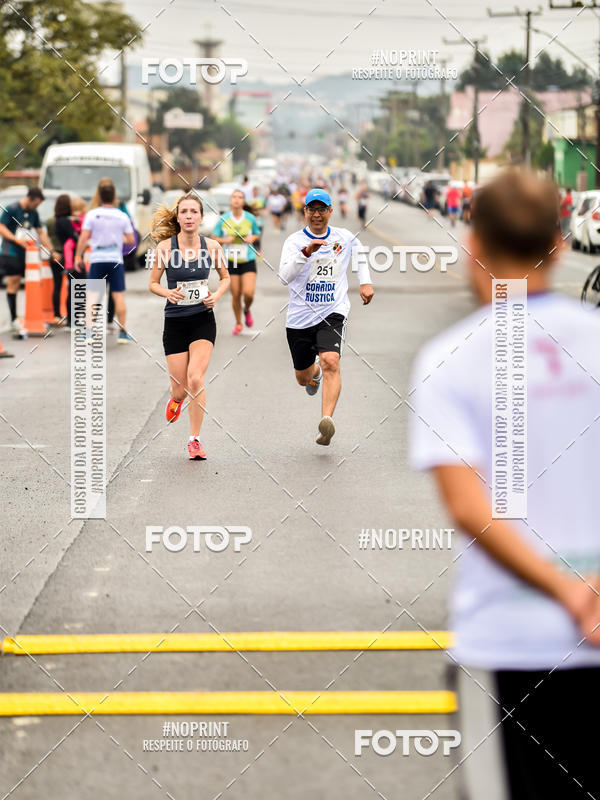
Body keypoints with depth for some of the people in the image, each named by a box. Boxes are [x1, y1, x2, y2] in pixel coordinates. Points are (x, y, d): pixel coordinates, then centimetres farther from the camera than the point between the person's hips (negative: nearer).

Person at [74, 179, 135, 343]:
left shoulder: (92, 214, -2)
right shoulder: (122, 216, 2)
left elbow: (84, 237, -7)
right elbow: (131, 240, 2)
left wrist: (78, 256, 1)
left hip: (97, 260, -1)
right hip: (116, 259, 1)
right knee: (119, 296, 1)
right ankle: (122, 333, 1)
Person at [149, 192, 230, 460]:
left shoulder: (211, 246, -3)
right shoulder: (165, 247, -7)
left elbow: (225, 278, 13)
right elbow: (152, 283, 2)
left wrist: (216, 295, -7)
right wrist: (168, 293, -18)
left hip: (203, 320, 0)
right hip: (175, 322, 0)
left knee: (195, 379, -17)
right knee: (181, 388, 2)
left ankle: (194, 440, -4)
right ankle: (176, 398, 42)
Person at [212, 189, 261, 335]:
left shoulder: (250, 218, -3)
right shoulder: (223, 219, -4)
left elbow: (257, 234, 13)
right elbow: (214, 237, 6)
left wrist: (253, 238, -9)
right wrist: (224, 240, -14)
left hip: (248, 261, 0)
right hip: (231, 261, 1)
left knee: (248, 293, -14)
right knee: (235, 295, 2)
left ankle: (247, 311, 21)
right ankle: (238, 324, 22)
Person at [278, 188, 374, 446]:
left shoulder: (344, 238, 2)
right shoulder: (295, 240, -8)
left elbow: (358, 252, 27)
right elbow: (285, 276, -24)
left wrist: (365, 282, 15)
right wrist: (306, 252, -38)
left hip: (333, 313, 0)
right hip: (300, 316, 0)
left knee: (330, 362, -26)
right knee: (303, 378, 14)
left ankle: (327, 420, -32)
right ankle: (315, 372, 53)